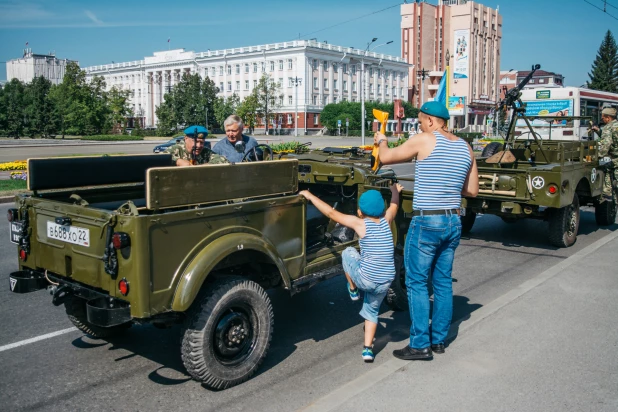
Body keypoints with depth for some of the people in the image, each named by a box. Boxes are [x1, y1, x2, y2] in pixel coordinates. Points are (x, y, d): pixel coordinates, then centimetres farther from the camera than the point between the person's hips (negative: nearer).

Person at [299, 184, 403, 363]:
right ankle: (368, 349, 19)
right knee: (372, 310, 26)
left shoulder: (360, 223, -7)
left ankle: (353, 289, 30)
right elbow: (394, 204, 26)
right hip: (385, 283, 4)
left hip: (365, 279, -4)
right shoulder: (386, 220, 4)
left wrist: (309, 195, 3)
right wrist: (395, 190, 47)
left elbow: (330, 212, -6)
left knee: (348, 252, 22)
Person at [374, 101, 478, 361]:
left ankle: (420, 345, 4)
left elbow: (386, 158, -3)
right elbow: (472, 190, 11)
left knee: (416, 282, 2)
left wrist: (381, 141, 17)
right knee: (443, 282, 14)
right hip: (453, 222, 7)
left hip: (426, 222, -7)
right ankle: (439, 339, 24)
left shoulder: (425, 140, -11)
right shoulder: (465, 147, 8)